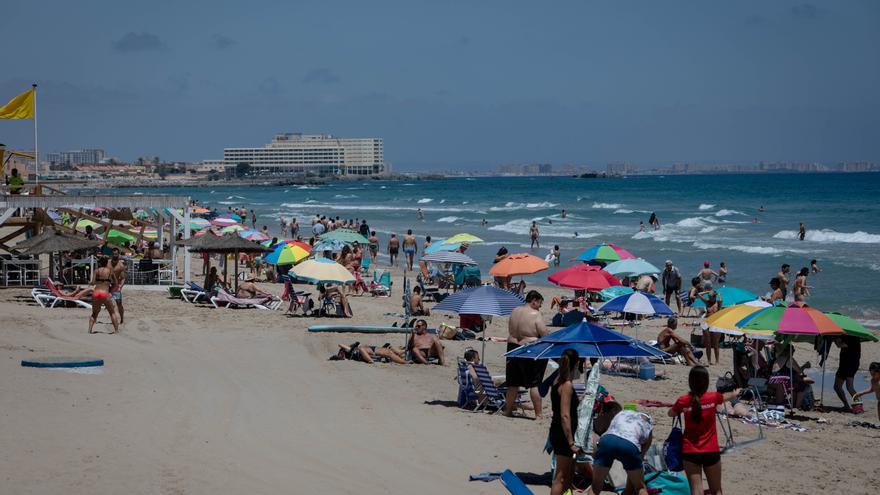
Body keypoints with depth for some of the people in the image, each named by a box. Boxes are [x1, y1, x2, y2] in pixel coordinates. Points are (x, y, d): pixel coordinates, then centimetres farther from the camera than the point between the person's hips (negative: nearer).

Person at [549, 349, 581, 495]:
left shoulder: (558, 382, 8)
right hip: (563, 434, -10)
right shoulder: (567, 385, -19)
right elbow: (565, 416, -24)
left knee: (569, 474, 20)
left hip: (557, 432, 10)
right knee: (561, 477, -4)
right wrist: (571, 443, -23)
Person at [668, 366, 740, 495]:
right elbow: (731, 396, 17)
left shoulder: (683, 401, -8)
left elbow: (670, 414, 14)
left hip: (690, 452, 0)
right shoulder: (713, 398, -7)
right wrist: (737, 392, 39)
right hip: (711, 451, 1)